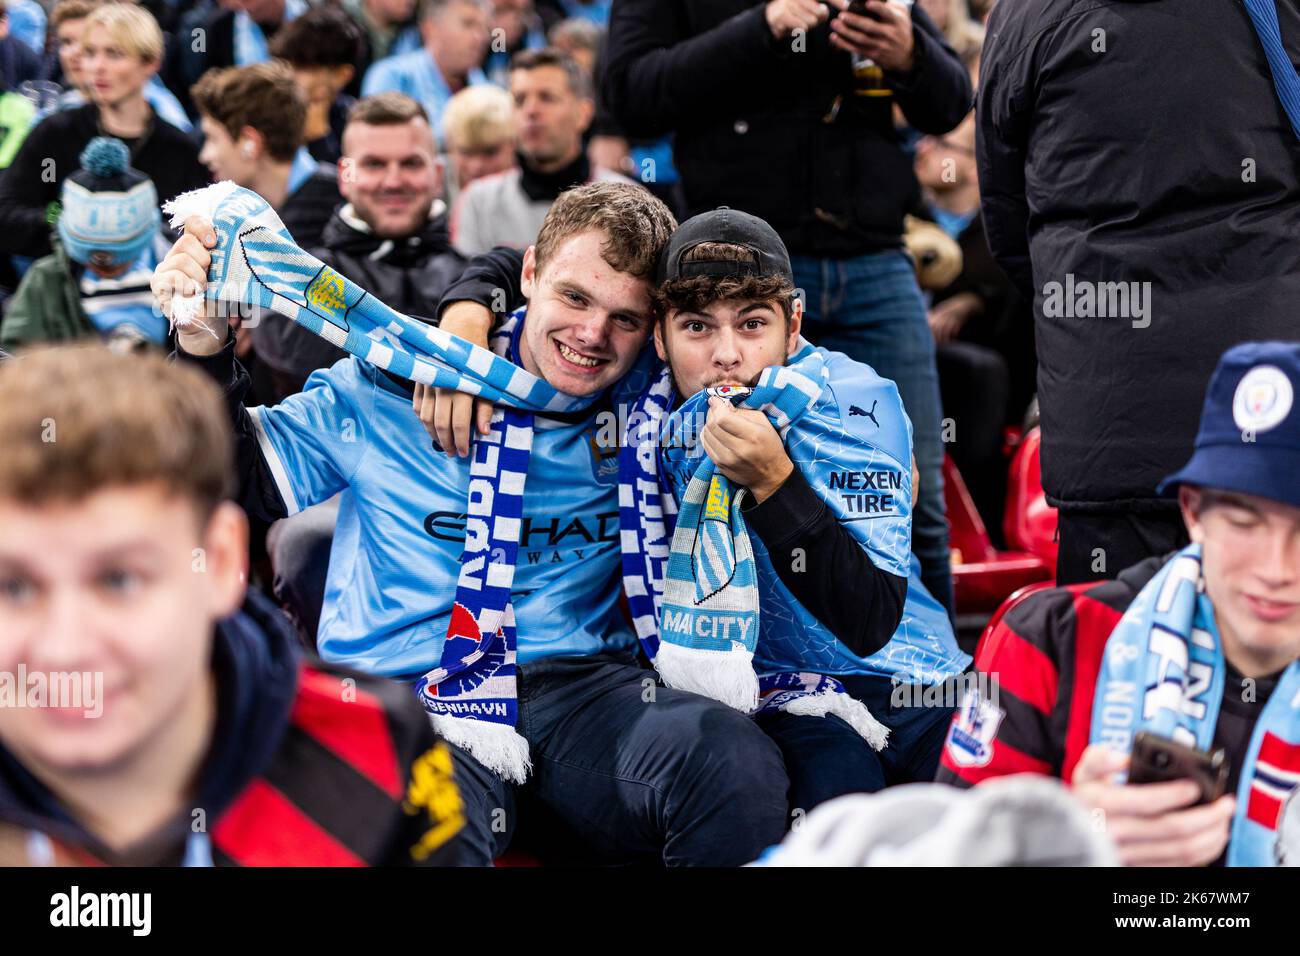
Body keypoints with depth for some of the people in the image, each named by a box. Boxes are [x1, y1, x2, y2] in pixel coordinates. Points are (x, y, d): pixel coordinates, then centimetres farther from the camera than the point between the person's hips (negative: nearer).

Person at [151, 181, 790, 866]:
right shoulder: (393, 386, 6)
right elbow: (246, 477, 14)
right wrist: (204, 345, -3)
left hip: (582, 682, 3)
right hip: (404, 687, -3)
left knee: (737, 759, -30)